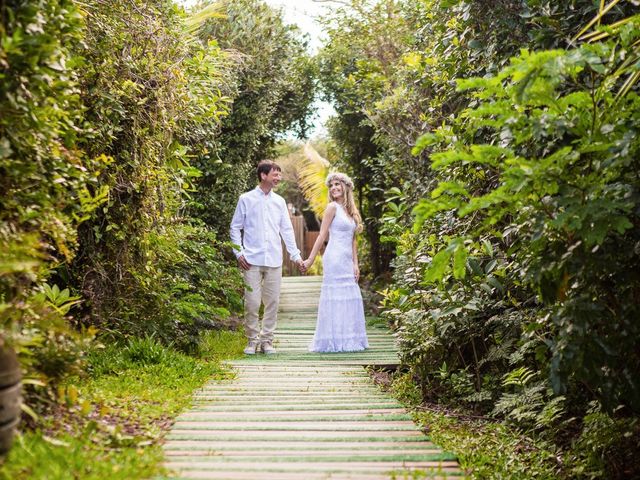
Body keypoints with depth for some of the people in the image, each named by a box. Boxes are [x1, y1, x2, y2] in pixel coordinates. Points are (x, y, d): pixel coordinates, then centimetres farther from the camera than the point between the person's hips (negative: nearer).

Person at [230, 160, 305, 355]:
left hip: (274, 261, 3)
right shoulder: (246, 199, 2)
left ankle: (267, 340, 15)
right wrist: (239, 253, -4)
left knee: (272, 302, 5)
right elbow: (235, 227, 4)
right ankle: (252, 340, 11)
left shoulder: (279, 201, 10)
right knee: (252, 302, -4)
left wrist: (296, 255, 7)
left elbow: (287, 230, 13)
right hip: (252, 260, -3)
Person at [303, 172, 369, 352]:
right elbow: (322, 236, -6)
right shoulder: (333, 207, -5)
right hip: (335, 258, -7)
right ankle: (334, 341, 0)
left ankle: (349, 341, 15)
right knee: (336, 298, -6)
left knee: (350, 298, 8)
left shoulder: (351, 210, 16)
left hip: (347, 261, 7)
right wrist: (310, 259, -9)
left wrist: (355, 264, 10)